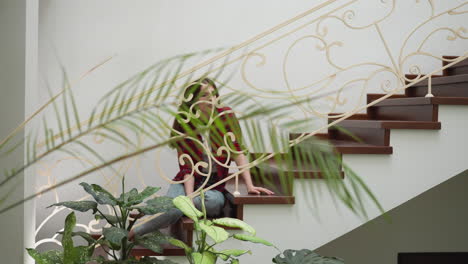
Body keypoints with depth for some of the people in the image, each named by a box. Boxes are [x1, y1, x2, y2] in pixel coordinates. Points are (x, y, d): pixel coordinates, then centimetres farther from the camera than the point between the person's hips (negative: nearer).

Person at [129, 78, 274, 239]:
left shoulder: (226, 116, -5)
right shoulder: (185, 127, -6)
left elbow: (238, 152, -10)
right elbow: (188, 168, -10)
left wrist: (249, 186, -20)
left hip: (215, 188, 1)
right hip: (186, 183, -1)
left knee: (214, 202, -35)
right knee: (173, 209, -33)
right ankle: (135, 233, -9)